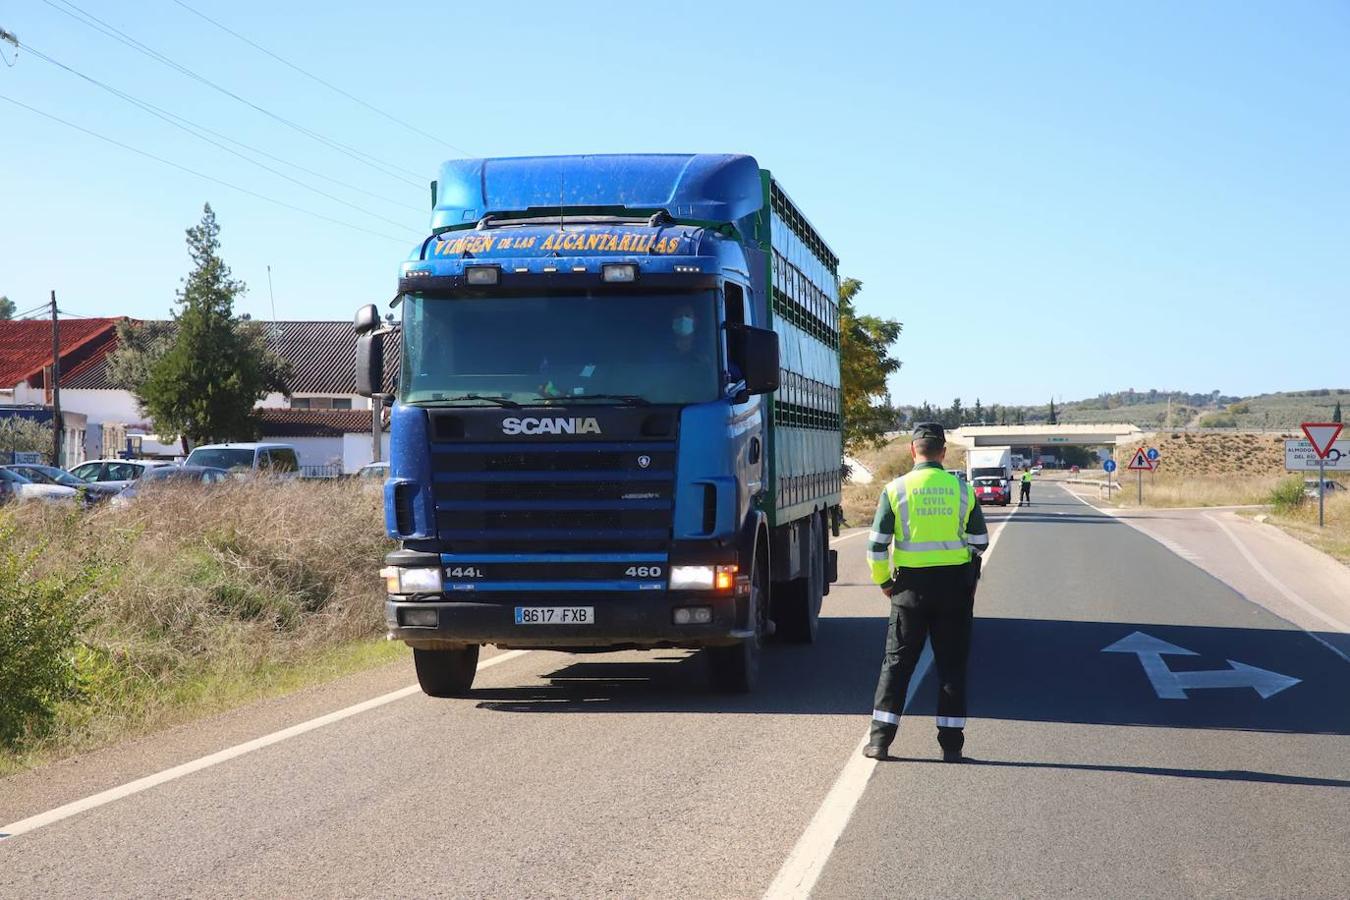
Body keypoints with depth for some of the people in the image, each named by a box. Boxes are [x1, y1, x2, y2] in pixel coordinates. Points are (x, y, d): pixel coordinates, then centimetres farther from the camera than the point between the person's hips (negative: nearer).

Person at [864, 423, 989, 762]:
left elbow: (877, 544, -7)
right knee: (951, 664, 8)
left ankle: (880, 739, 6)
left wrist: (883, 581, 7)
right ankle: (951, 744, 7)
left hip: (912, 585, -1)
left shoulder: (896, 489, -6)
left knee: (897, 662, 7)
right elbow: (980, 541, 6)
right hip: (955, 583, 1)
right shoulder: (962, 490, -1)